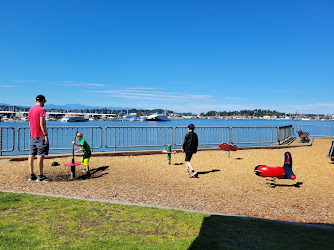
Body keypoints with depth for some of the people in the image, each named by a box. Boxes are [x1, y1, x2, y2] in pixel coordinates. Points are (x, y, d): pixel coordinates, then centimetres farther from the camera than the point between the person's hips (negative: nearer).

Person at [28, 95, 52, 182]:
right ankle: (40, 176, -4)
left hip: (32, 136, 8)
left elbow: (30, 124, 19)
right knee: (40, 156, -6)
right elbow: (42, 124, -17)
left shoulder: (30, 110, 15)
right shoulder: (41, 110, -11)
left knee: (31, 155, 8)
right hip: (41, 136, -8)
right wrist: (46, 135, -16)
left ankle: (31, 175, 14)